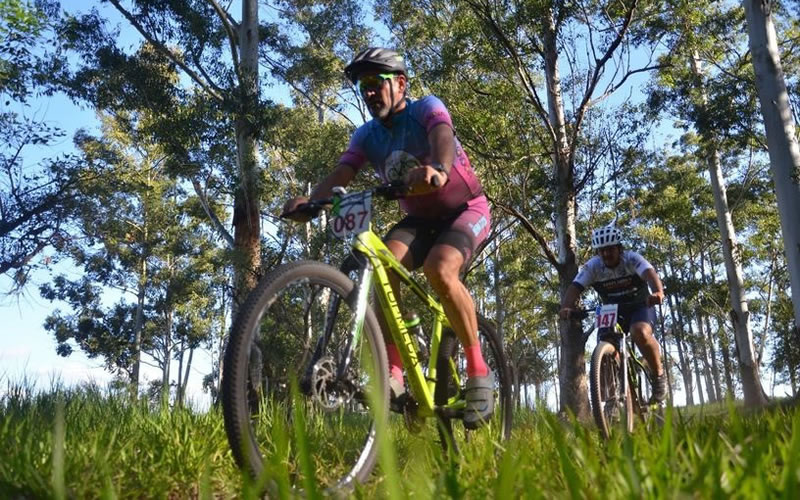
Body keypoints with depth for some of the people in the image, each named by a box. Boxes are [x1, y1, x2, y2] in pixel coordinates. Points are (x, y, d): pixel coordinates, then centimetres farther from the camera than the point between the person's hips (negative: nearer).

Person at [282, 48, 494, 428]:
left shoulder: (427, 108, -14)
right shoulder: (366, 136, -1)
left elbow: (443, 137, -37)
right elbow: (339, 175, -16)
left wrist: (439, 170, -61)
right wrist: (308, 201, -38)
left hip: (465, 209, -4)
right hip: (419, 218, 5)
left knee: (439, 269, -34)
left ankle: (478, 371, -18)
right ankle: (393, 373, -24)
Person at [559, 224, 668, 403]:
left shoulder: (631, 259, -20)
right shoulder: (592, 266, -14)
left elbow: (650, 273, -39)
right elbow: (575, 287, -25)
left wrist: (658, 292, -62)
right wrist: (566, 308, -46)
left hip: (640, 306, -3)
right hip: (613, 311, 3)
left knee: (640, 333, -33)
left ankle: (659, 373, -10)